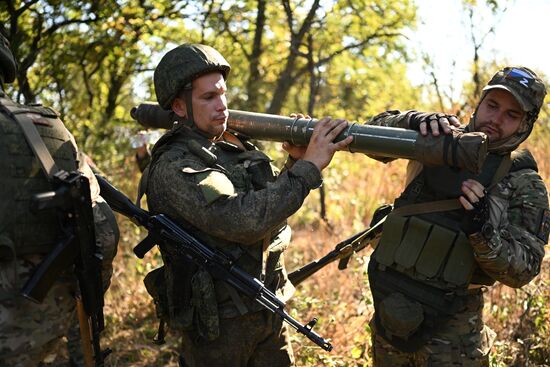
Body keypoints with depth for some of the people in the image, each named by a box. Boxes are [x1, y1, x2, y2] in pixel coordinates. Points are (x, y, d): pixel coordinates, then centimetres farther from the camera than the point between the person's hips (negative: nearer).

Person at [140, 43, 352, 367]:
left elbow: (274, 205, 14)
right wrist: (307, 167, -27)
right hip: (217, 323, -7)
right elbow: (242, 220, -30)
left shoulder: (233, 146, 7)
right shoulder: (173, 167, -18)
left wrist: (295, 163, -3)